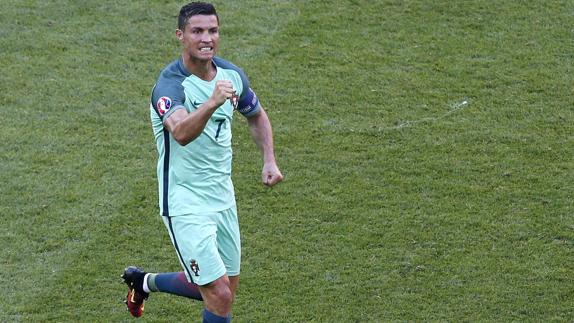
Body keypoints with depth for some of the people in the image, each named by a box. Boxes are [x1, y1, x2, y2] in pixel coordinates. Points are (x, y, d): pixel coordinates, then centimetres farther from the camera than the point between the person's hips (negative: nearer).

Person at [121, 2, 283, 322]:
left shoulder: (232, 75, 0)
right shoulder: (170, 85, -22)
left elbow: (257, 115, 20)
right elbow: (182, 133, -43)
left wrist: (270, 161, 6)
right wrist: (212, 102, -60)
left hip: (222, 197, 7)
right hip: (185, 204, -7)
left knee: (226, 288, 18)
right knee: (220, 297, -13)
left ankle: (146, 281, 40)